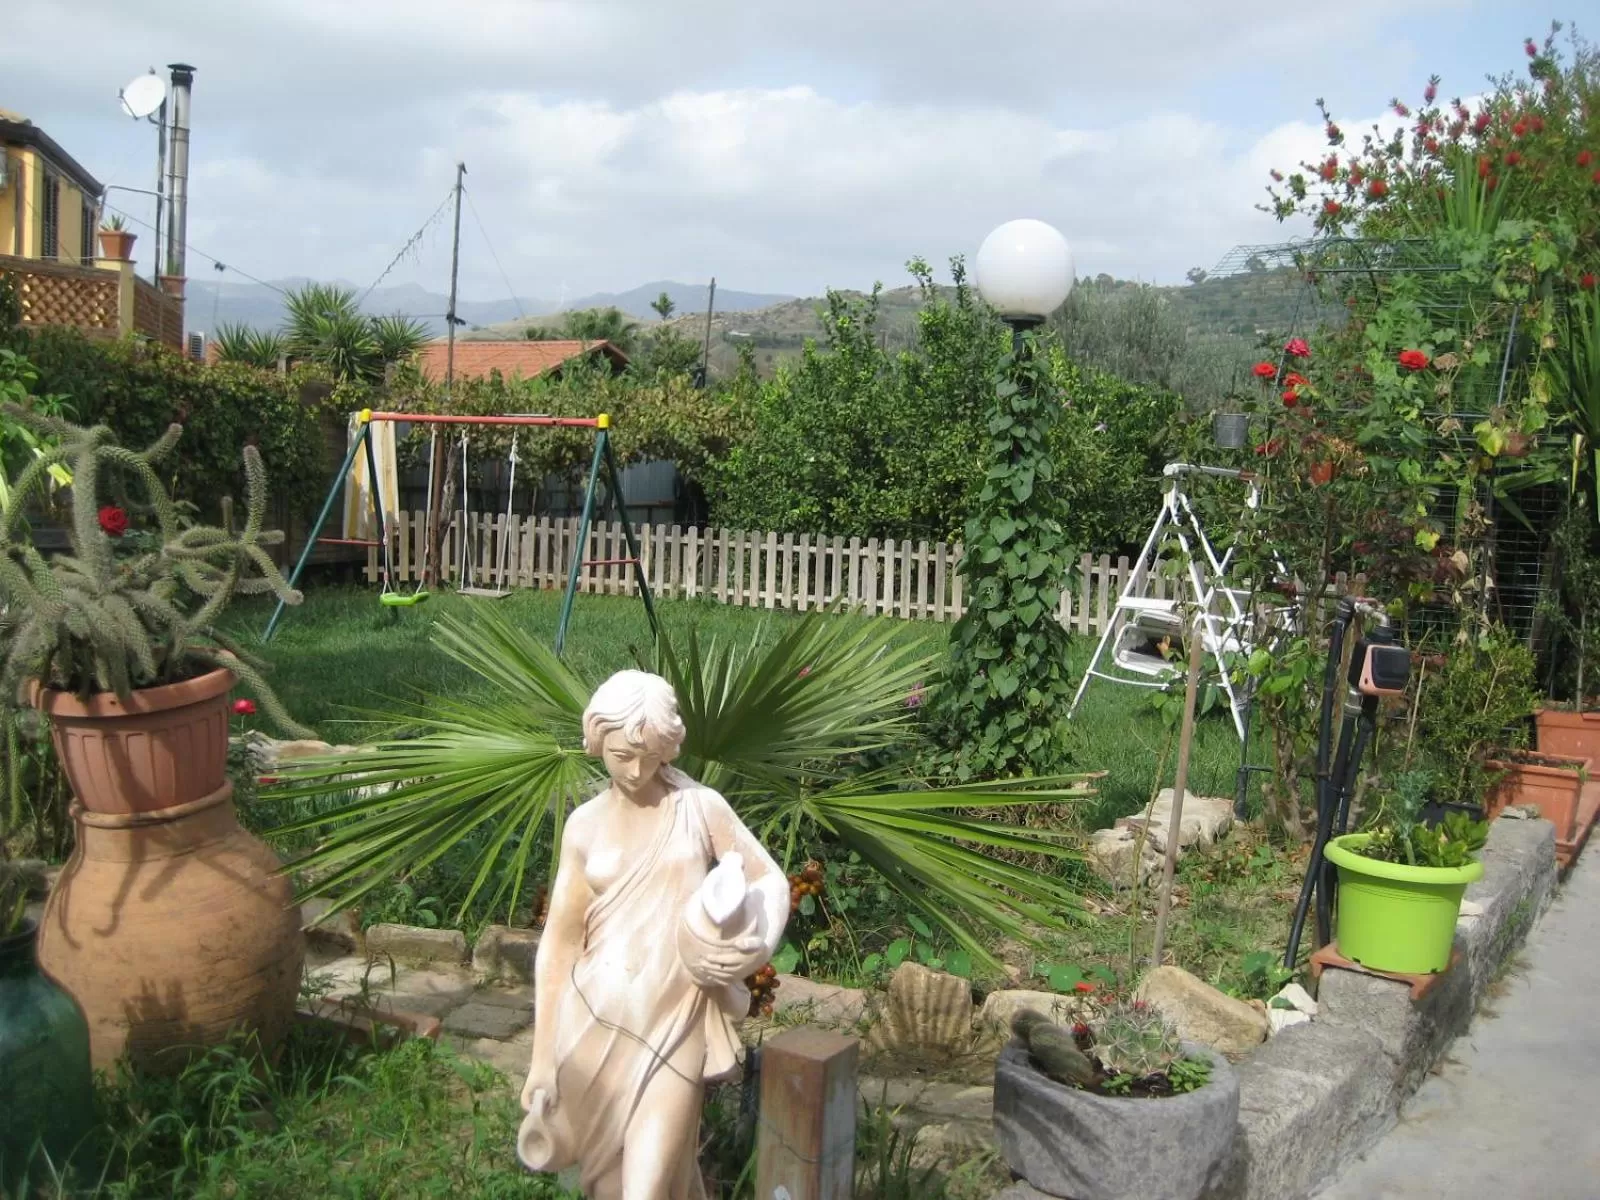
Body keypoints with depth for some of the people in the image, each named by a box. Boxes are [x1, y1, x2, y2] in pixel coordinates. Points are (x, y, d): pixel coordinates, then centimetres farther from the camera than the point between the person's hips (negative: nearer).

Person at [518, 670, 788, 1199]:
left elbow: (771, 881, 4)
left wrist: (742, 942, -18)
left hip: (674, 1023, -3)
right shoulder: (585, 825, 4)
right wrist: (543, 1054, 3)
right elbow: (559, 940, 5)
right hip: (598, 1020, 3)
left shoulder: (701, 808, 0)